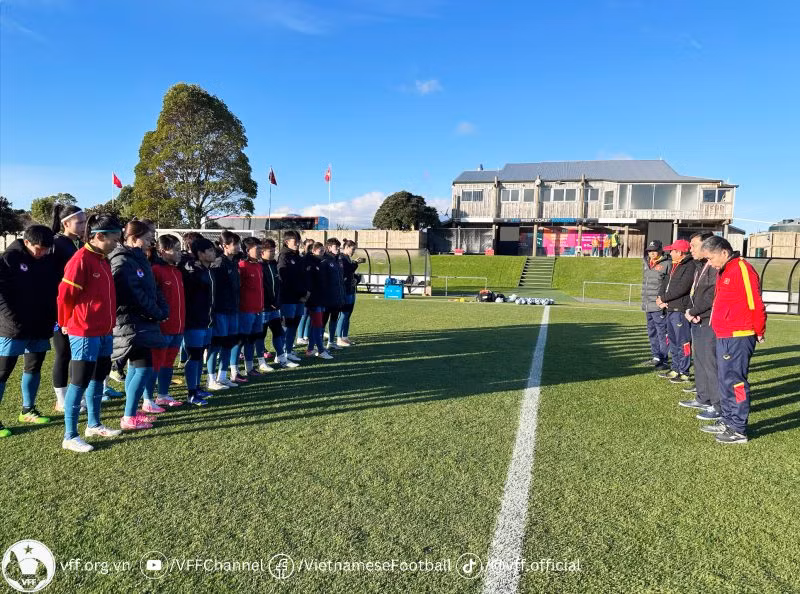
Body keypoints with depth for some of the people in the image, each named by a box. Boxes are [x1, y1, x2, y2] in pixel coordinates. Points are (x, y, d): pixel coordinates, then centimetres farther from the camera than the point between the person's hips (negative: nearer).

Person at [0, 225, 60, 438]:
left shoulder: (50, 259, 4)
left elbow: (55, 289, 11)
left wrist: (52, 317, 2)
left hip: (40, 327, 6)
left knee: (34, 367, 16)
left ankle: (28, 409, 31)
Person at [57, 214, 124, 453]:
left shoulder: (103, 260, 11)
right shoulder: (80, 260, -17)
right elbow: (65, 295, -15)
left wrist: (109, 324, 15)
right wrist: (66, 323, -2)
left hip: (104, 332, 9)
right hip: (84, 333, -9)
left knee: (97, 378, 17)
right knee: (79, 382, -1)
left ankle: (94, 425, 30)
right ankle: (70, 436, 9)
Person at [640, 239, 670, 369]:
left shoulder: (667, 264, -10)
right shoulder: (645, 262, 14)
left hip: (659, 306, -8)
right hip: (647, 305, 8)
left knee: (662, 333, -4)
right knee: (652, 333, 16)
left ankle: (664, 360, 2)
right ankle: (656, 356, 26)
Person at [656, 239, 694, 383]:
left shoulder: (690, 266, -15)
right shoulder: (674, 266, 17)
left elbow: (681, 289, -22)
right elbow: (665, 283, 17)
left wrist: (663, 298, -13)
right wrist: (660, 298, -1)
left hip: (681, 310, -10)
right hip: (670, 309, 10)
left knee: (682, 342, -3)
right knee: (673, 342, 17)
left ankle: (684, 373, 5)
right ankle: (675, 370, 27)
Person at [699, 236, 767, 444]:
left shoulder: (742, 269, -15)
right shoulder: (723, 272, 15)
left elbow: (755, 304, -16)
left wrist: (759, 332, -7)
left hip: (739, 337, -10)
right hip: (724, 336, 10)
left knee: (735, 380, -5)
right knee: (724, 380, 16)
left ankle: (739, 430, 4)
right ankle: (727, 421, 27)